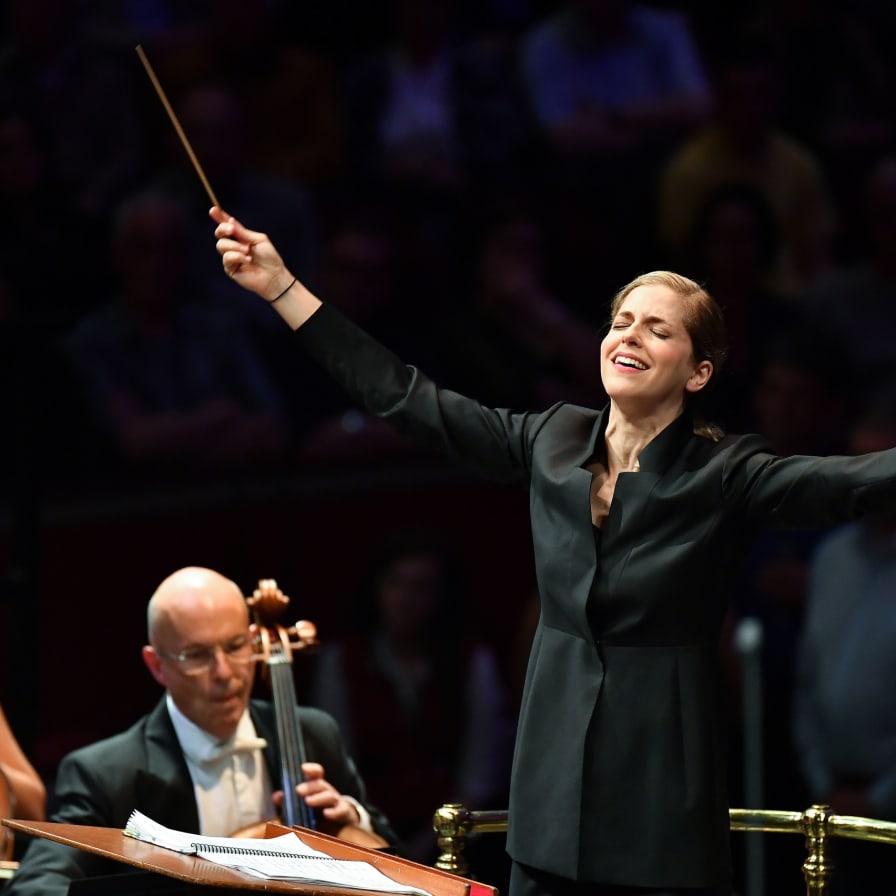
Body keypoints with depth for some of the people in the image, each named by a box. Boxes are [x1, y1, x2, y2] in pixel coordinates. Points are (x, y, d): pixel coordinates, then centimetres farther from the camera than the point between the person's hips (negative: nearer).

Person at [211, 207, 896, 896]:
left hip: (666, 779, -4)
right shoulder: (552, 441, 5)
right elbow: (404, 397, 9)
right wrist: (280, 286, 8)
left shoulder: (724, 474, -7)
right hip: (556, 764, 4)